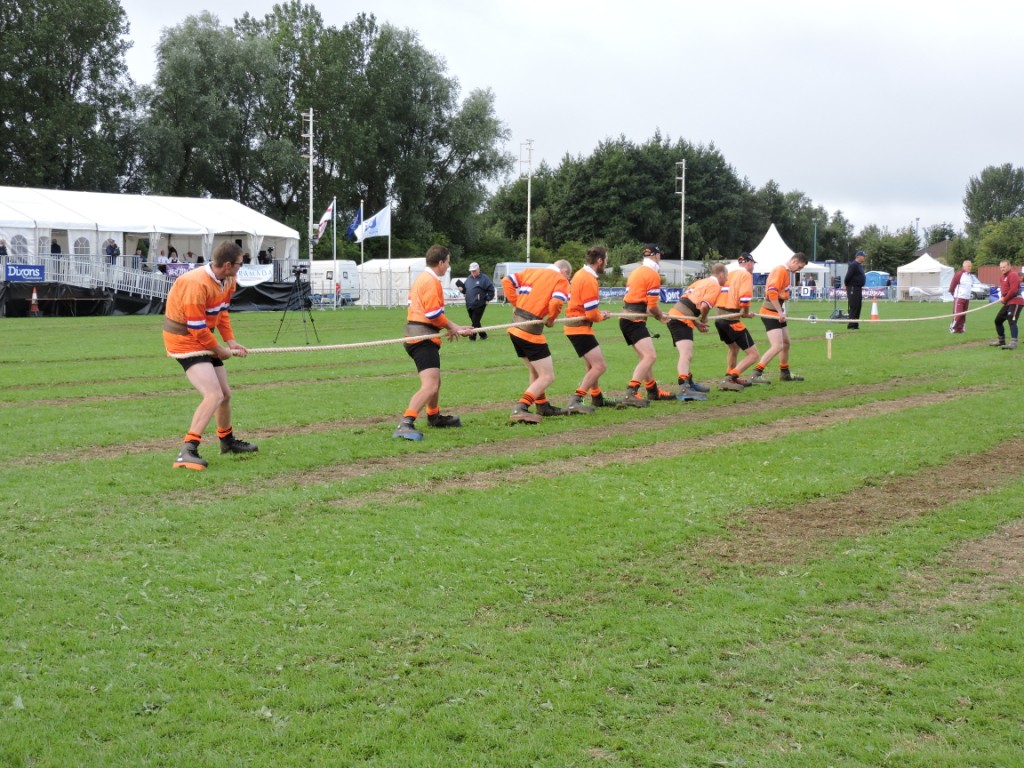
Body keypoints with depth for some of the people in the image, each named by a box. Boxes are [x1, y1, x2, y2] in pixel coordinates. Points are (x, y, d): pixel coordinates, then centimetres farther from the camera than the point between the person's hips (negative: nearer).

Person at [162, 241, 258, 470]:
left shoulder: (227, 281, 1)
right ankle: (187, 452, -23)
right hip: (185, 341, -9)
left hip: (203, 338, 9)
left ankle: (227, 441, 41)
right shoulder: (197, 284, -28)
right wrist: (219, 350, -13)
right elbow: (196, 327, -25)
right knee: (214, 395, -22)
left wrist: (230, 341, 2)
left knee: (225, 393, 17)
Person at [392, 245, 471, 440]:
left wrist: (451, 326, 11)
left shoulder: (422, 278, 18)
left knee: (435, 380, 30)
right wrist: (451, 327, -3)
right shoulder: (431, 281, -14)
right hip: (423, 338, -11)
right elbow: (434, 314, -19)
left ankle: (434, 416, 49)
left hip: (416, 334, 11)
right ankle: (405, 424, -32)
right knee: (430, 386, -20)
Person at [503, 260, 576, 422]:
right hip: (531, 331, -7)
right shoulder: (561, 279, 0)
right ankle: (520, 408, -15)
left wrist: (515, 304, 11)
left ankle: (542, 406, 33)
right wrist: (551, 319, 1)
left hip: (516, 328, 7)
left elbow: (507, 281, 7)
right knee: (548, 377, -1)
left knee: (535, 372, 25)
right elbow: (556, 302, -17)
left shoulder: (531, 271, 17)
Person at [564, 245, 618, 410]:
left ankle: (597, 398, 37)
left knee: (592, 366, 23)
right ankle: (575, 401, -17)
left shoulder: (580, 273, 8)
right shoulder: (590, 280, -21)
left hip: (575, 325, 10)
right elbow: (591, 314, -21)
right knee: (600, 366, -12)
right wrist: (601, 317, 1)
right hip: (580, 328, -10)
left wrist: (597, 313, 8)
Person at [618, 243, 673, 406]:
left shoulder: (636, 272, 18)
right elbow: (652, 306, -12)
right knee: (650, 356, -16)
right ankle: (631, 394, -25)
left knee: (645, 356, 20)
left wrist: (658, 315, 15)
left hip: (627, 318, 10)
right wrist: (660, 316, 9)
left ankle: (653, 391, 32)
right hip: (635, 321, -10)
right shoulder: (653, 275, -9)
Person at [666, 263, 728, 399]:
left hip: (675, 315, 10)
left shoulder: (701, 282, 22)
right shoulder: (715, 286, -5)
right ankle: (683, 389, -34)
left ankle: (689, 383, 40)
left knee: (687, 355, 25)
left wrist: (697, 324, 19)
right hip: (682, 320, -9)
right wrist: (703, 319, 0)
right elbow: (704, 306, -21)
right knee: (686, 355, -20)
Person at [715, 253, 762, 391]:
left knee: (733, 348, 33)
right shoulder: (746, 274, -3)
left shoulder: (730, 274, 18)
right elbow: (745, 297, -18)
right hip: (732, 320, -8)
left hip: (720, 317, 8)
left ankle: (731, 378, 40)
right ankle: (729, 379, -16)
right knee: (753, 355, -4)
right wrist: (746, 313, 0)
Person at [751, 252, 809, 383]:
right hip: (770, 313, -10)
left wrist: (781, 312, 10)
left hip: (777, 313, 10)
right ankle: (756, 375, -16)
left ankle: (785, 373, 34)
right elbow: (772, 292, -24)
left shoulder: (786, 271, 16)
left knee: (786, 343, 20)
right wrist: (780, 312, -21)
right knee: (777, 346, -16)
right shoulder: (780, 270, -14)